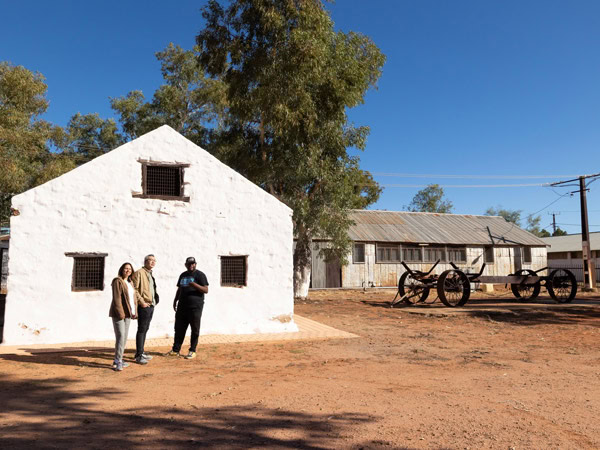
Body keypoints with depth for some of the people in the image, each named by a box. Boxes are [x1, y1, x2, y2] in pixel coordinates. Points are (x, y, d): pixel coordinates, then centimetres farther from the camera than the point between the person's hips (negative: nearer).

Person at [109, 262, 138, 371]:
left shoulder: (130, 282, 16)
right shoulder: (117, 281, -8)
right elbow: (116, 298, -14)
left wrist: (134, 312, 11)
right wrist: (120, 313, -18)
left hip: (127, 314, 8)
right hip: (118, 314, -8)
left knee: (124, 337, 10)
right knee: (120, 336, -11)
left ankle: (118, 360, 19)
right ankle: (118, 362, -6)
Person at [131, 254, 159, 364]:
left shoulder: (150, 274, 18)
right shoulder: (139, 273, -10)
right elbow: (134, 289, -18)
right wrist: (141, 301, -19)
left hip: (151, 305, 9)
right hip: (144, 306, -9)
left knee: (145, 329, 15)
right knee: (141, 330, -5)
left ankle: (141, 352, 24)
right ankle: (139, 355, 0)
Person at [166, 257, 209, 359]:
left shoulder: (199, 275, -4)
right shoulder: (183, 275, 16)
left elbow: (206, 290, -12)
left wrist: (195, 285, -25)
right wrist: (175, 300, 17)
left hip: (195, 307, -6)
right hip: (182, 306, 6)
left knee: (195, 330, 1)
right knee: (179, 328, 9)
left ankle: (192, 351, 10)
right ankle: (175, 350, 19)